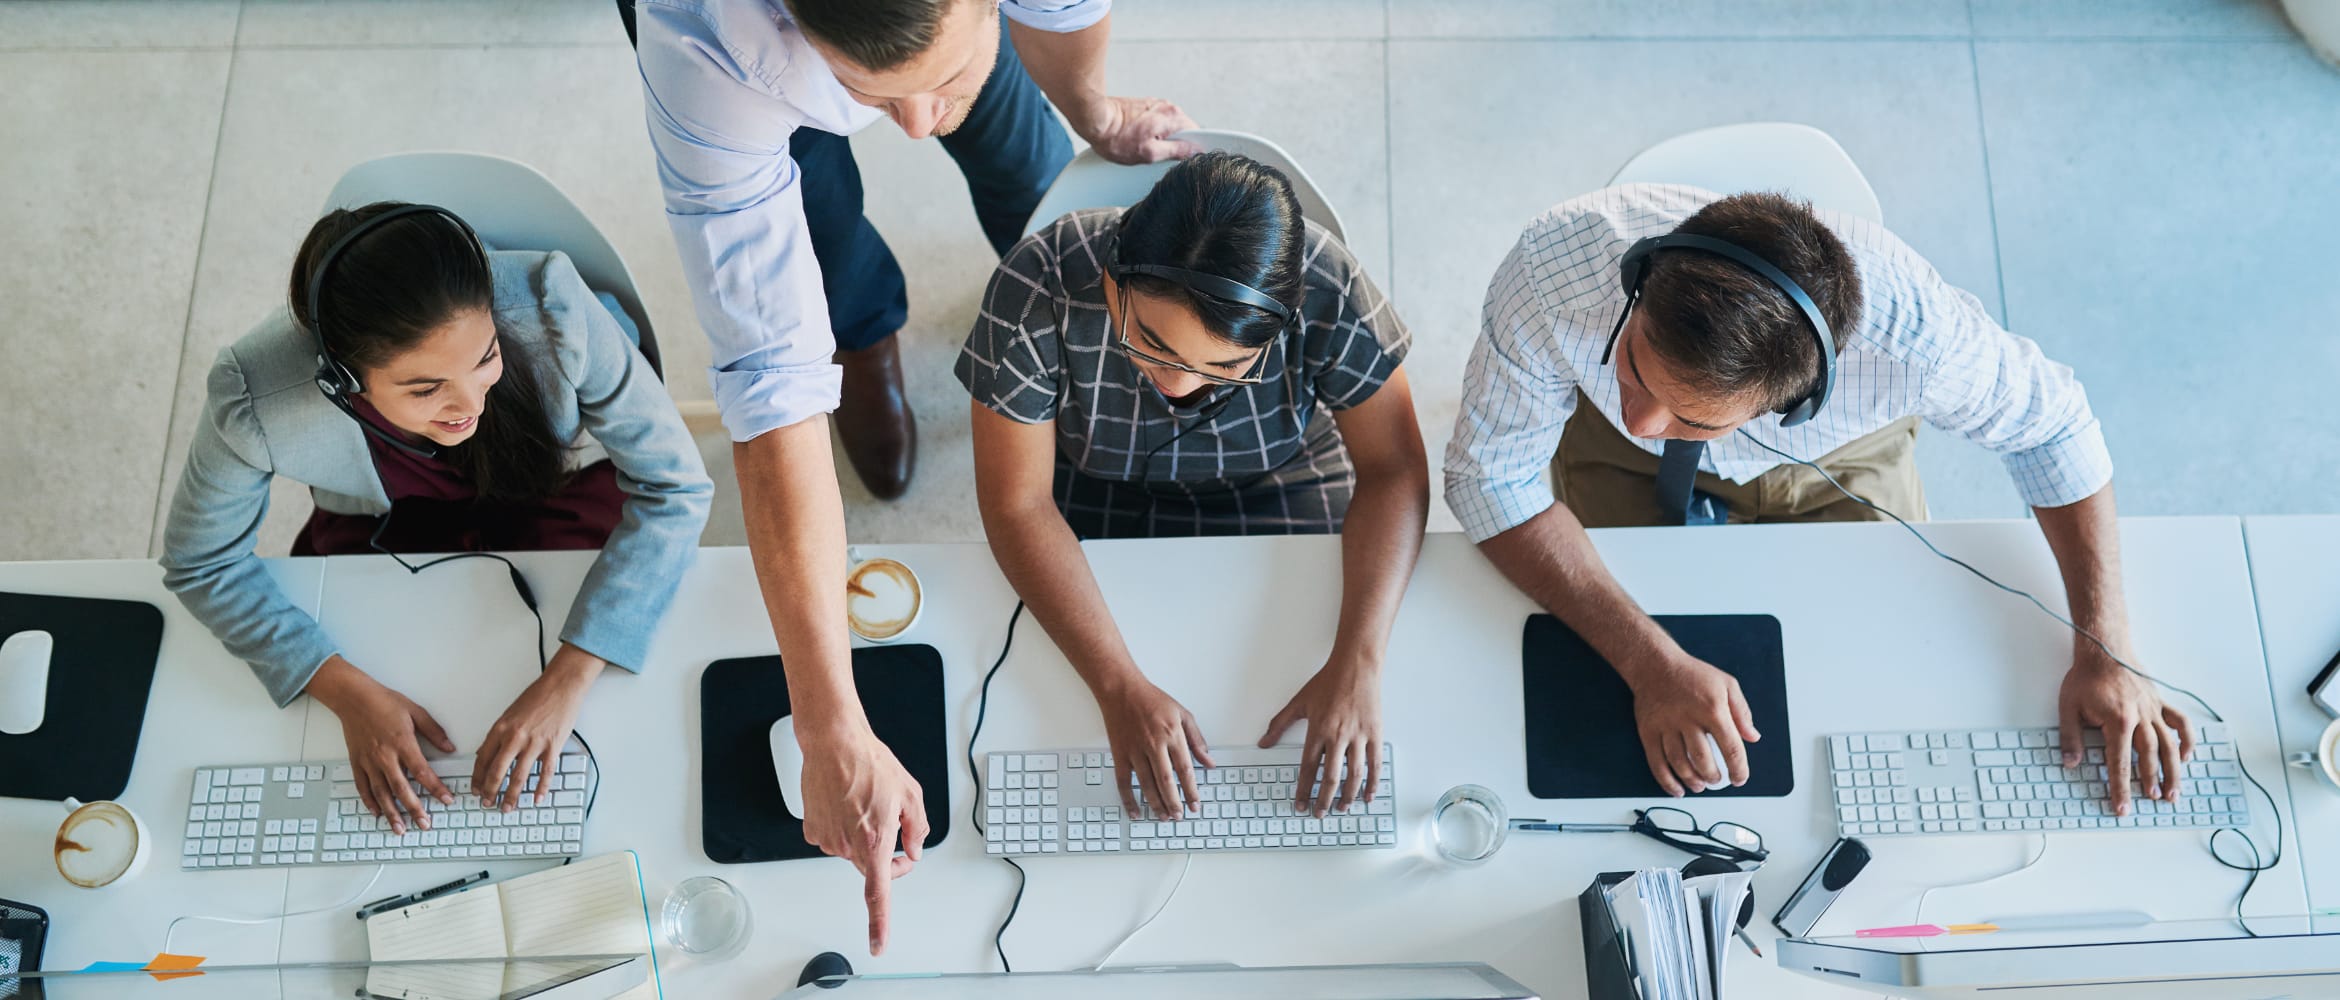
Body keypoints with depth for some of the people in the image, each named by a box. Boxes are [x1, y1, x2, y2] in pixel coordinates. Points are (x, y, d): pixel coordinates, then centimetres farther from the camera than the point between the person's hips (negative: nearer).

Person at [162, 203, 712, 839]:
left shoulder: (550, 307, -39)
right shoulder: (257, 399, -34)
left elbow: (674, 487, -29)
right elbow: (202, 563, -15)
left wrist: (567, 678, -36)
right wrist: (349, 692, -27)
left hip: (560, 490, -1)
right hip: (385, 525, 2)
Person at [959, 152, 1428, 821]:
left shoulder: (1328, 293, -30)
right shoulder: (1039, 289, -32)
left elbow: (1393, 470, -20)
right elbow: (1018, 504, -27)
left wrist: (1356, 665, -33)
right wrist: (1120, 687, -36)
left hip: (1279, 486, 1)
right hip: (1090, 498, 0)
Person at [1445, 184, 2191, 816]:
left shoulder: (1910, 334, -41)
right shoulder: (1552, 272, -43)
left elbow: (2051, 423, -18)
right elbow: (1493, 477, -29)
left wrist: (2105, 653, -22)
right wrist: (1649, 663, -39)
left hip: (1839, 464, 1)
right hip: (1625, 473, 0)